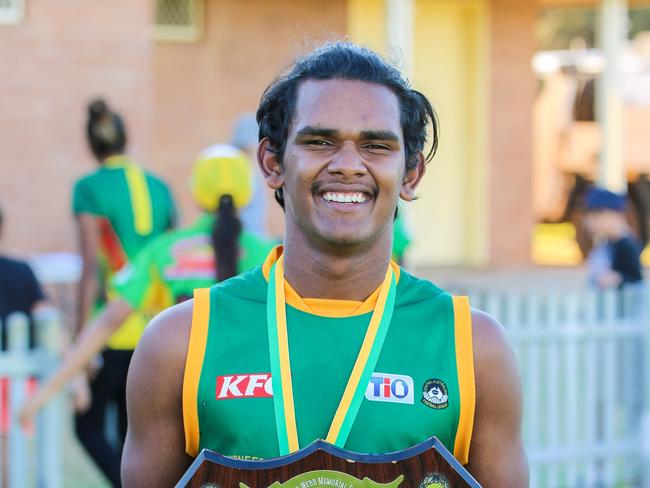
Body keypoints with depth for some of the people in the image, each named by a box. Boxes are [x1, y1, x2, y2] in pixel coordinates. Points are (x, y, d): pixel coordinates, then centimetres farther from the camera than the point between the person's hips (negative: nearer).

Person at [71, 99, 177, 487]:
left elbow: (91, 266, -15)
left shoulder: (89, 188, -8)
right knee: (132, 429, 15)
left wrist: (81, 337, -13)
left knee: (90, 427, 6)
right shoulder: (159, 187, 7)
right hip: (156, 329, 5)